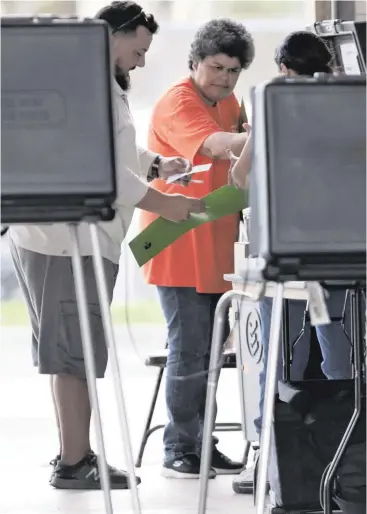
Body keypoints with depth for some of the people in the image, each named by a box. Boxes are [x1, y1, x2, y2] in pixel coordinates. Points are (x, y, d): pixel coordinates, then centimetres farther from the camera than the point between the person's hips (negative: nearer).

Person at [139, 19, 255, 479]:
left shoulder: (229, 104, 13)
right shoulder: (177, 104, -15)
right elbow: (216, 146, -32)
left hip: (215, 248, 8)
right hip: (179, 248, -8)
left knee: (208, 352, 10)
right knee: (188, 351, -8)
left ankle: (200, 445, 18)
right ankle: (178, 452, -1)